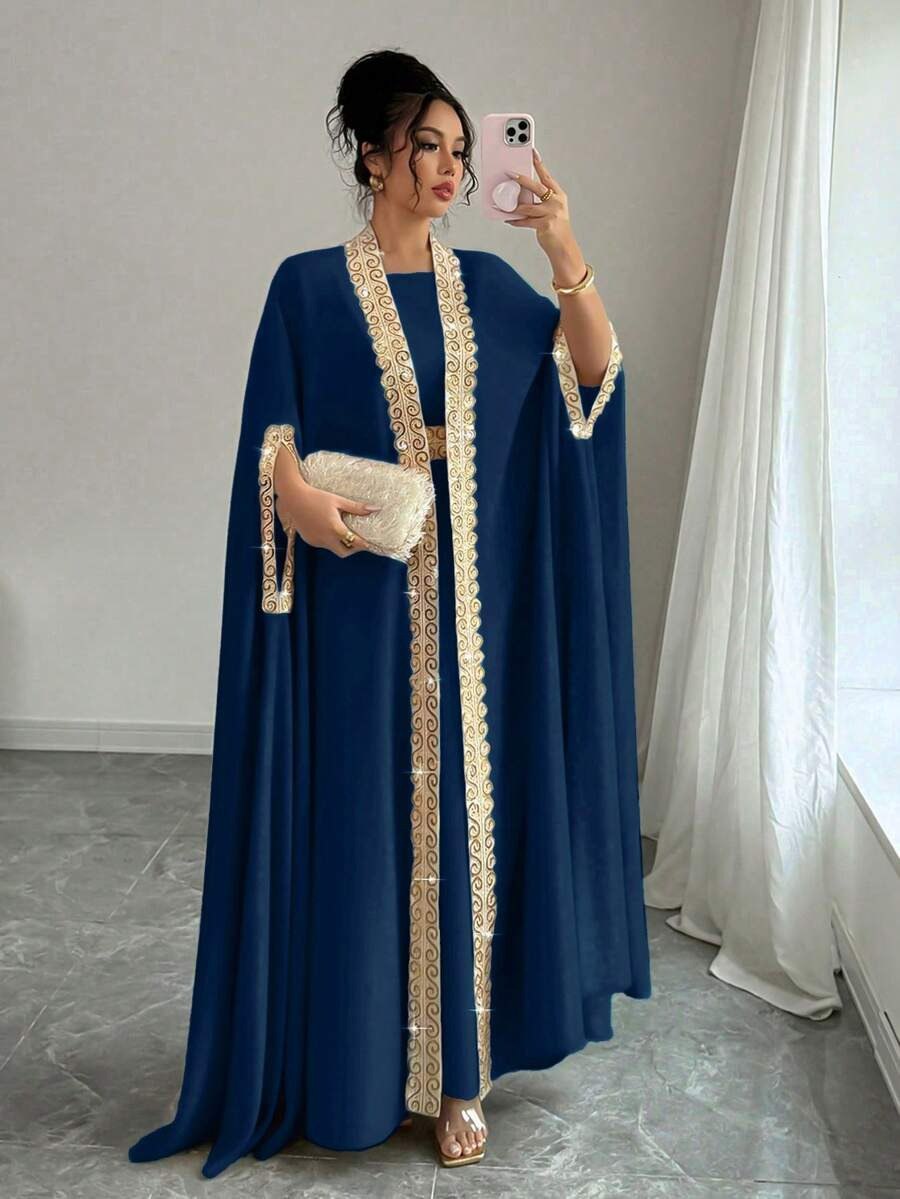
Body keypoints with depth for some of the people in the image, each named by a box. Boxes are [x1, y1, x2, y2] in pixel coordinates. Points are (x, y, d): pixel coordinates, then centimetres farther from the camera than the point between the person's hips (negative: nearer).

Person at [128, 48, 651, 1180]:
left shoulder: (484, 282, 10)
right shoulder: (310, 285, 2)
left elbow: (596, 374, 0)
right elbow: (271, 432, -2)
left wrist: (565, 254, -13)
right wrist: (297, 494, -23)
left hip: (469, 593, 3)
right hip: (360, 594, -3)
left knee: (461, 805, 6)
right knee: (359, 813, 2)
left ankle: (459, 1064, 19)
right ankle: (355, 1058, 21)